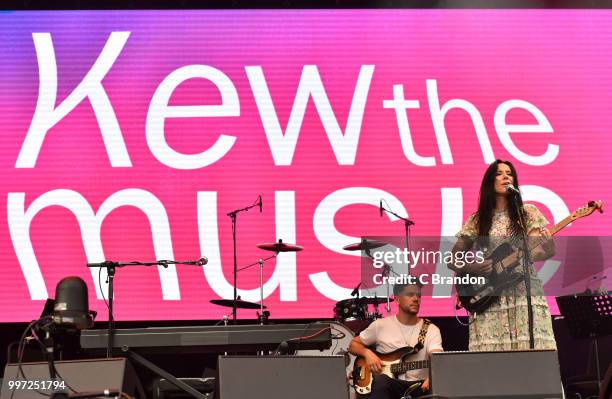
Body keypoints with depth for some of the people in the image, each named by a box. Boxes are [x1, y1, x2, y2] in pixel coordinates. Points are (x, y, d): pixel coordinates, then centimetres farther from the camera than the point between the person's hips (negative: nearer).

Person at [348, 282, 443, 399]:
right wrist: (367, 353, -5)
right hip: (388, 385, 0)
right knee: (381, 380, -37)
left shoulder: (431, 330, 4)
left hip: (418, 385, 0)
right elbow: (353, 345, 19)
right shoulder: (381, 325, 7)